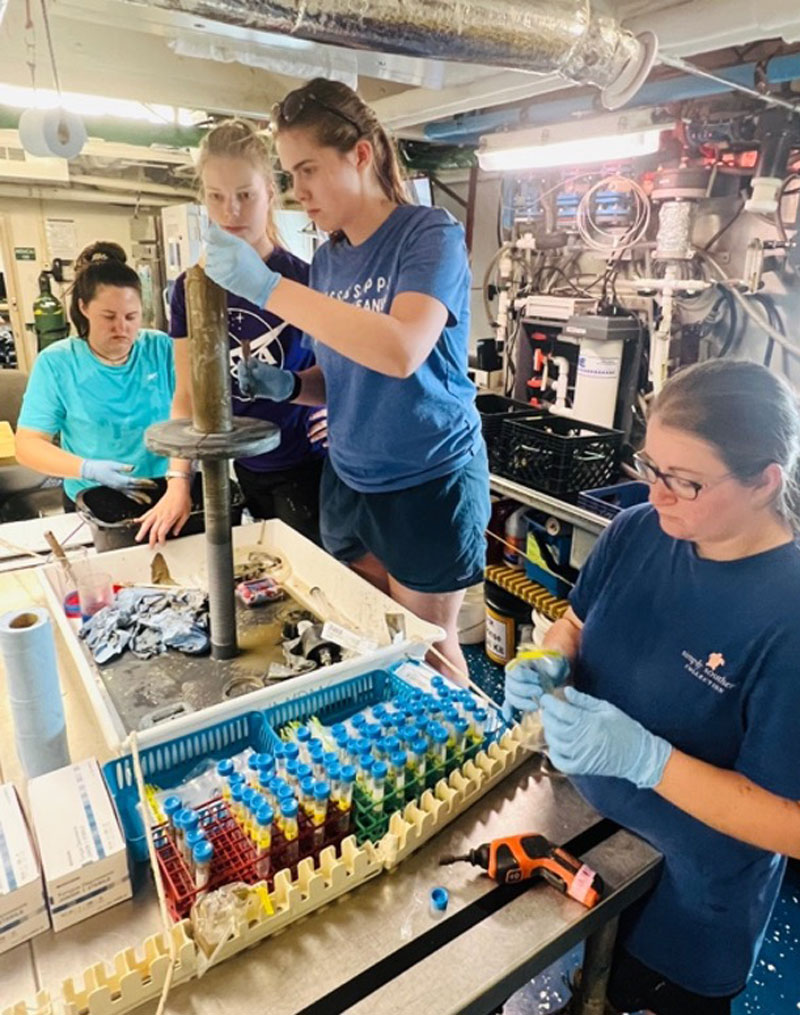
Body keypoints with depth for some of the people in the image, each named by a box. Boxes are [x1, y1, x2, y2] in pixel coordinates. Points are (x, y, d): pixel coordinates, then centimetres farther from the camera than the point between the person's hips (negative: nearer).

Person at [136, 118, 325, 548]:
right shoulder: (190, 289, 0)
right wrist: (178, 480, -2)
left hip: (307, 466, -4)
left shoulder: (304, 279, -12)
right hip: (245, 468, 4)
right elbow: (188, 393, 4)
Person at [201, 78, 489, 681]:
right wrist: (286, 385, -6)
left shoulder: (430, 233, -13)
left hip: (430, 481, -6)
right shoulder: (327, 258, 7)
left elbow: (401, 353, -31)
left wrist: (268, 287, -30)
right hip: (348, 480, 6)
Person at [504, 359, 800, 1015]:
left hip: (690, 899, -4)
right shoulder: (636, 532, -13)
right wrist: (550, 663, -16)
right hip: (576, 823, 5)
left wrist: (644, 756, -33)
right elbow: (576, 624, 5)